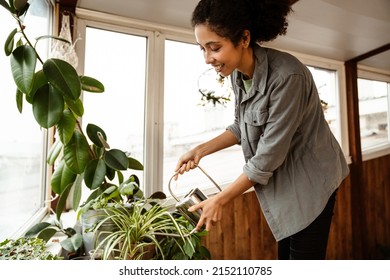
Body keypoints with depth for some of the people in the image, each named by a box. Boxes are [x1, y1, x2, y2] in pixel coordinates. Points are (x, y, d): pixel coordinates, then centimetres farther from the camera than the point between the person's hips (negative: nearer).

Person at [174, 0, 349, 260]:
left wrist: (220, 200, -18)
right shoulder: (238, 73, -5)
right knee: (285, 253, 17)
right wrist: (200, 150, -4)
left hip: (310, 180, -7)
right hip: (281, 181, 7)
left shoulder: (287, 75, -29)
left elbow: (269, 154, -26)